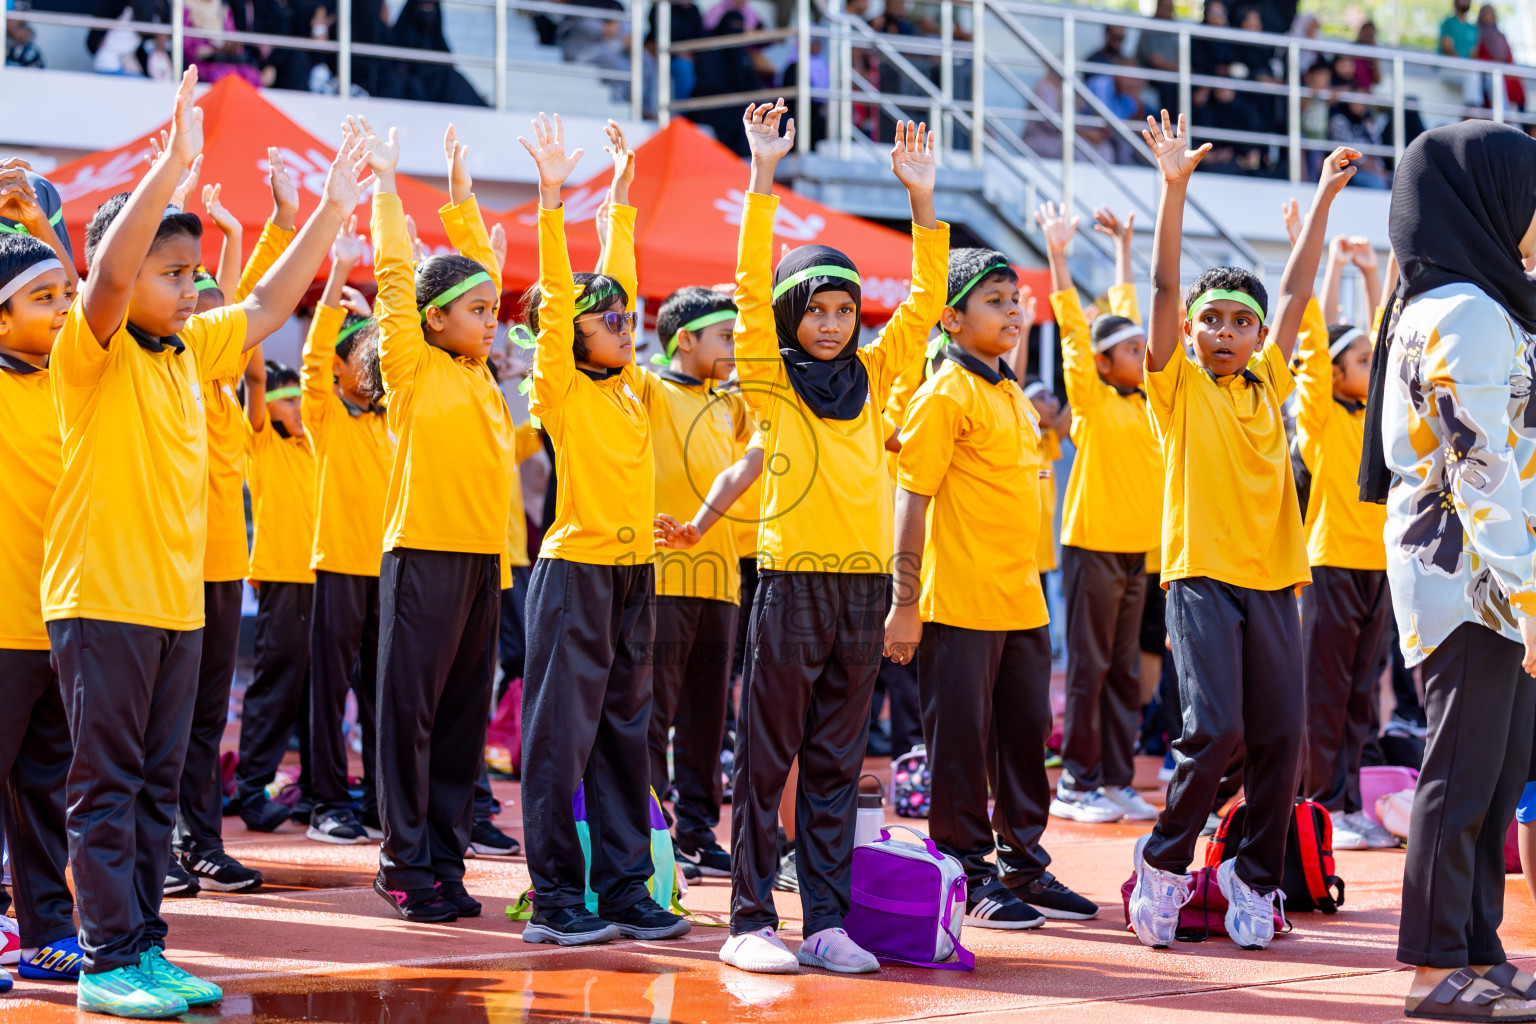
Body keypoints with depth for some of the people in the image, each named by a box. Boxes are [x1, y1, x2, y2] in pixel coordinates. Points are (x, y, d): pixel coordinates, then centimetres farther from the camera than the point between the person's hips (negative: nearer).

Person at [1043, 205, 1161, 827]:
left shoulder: (1144, 400, 10)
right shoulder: (1093, 401, -6)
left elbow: (1125, 316, 19)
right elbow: (1077, 332, -13)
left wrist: (1123, 249, 27)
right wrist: (1058, 259, -17)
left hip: (1135, 549, 7)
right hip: (1093, 545, -7)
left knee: (1124, 671, 9)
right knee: (1088, 669, -3)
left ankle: (1117, 780, 13)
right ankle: (1077, 783, 1)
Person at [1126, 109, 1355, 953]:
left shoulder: (1268, 388, 15)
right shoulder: (1177, 387, 3)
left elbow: (1295, 293, 16)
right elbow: (1164, 287, -6)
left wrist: (1323, 201, 13)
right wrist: (1174, 187, -15)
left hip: (1272, 578, 5)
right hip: (1201, 573, -5)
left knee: (1280, 737, 0)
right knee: (1214, 727, -16)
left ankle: (1254, 877, 13)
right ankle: (1163, 860, 3)